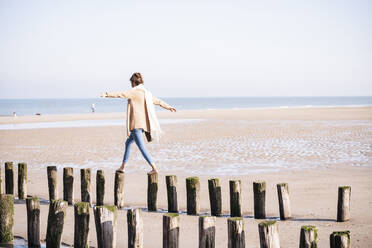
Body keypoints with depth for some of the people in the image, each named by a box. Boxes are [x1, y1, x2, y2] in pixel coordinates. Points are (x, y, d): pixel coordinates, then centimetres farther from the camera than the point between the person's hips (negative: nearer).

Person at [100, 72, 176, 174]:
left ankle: (154, 168, -12)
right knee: (128, 142, 21)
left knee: (141, 147, -7)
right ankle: (122, 166, 27)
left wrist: (107, 94, -34)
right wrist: (168, 107, 45)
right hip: (144, 123, 9)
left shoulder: (134, 91, -9)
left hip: (136, 124, -9)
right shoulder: (147, 93, 15)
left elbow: (121, 94, -25)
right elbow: (158, 101, 29)